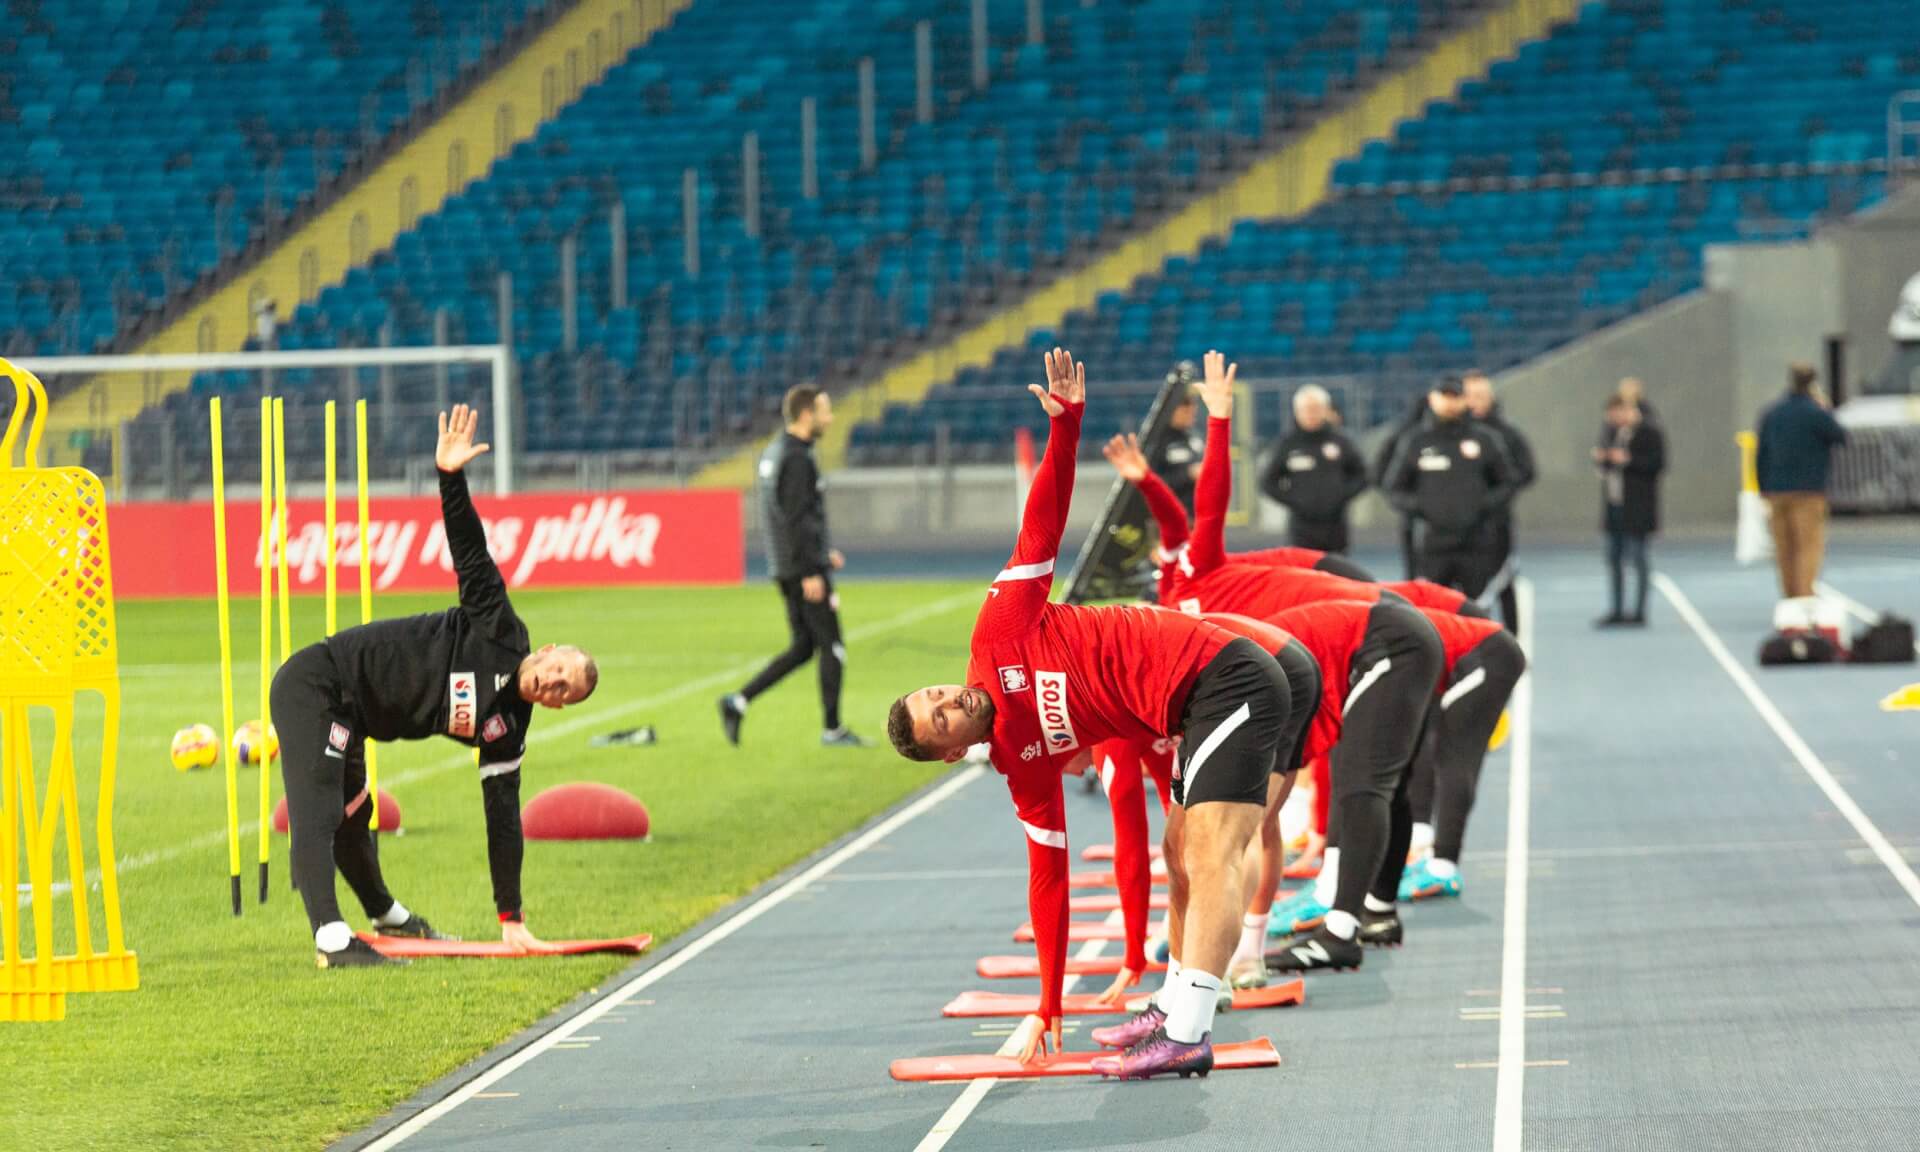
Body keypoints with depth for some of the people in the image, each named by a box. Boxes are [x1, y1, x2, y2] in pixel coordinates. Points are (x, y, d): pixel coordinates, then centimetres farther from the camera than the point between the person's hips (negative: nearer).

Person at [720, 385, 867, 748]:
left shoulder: (773, 453, 14)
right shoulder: (797, 459, -17)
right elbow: (796, 519, -22)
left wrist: (822, 552, 24)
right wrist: (810, 572, -22)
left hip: (785, 568, 9)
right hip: (803, 568, -9)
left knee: (802, 647, 12)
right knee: (832, 646, 0)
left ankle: (738, 701, 4)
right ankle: (832, 729, 6)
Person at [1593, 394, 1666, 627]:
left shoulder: (1650, 433, -9)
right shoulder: (1613, 431, 13)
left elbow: (1657, 463, -16)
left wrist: (1628, 460, -20)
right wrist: (1600, 457, 0)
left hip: (1637, 508, -8)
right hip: (1614, 504, 8)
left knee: (1637, 557, -5)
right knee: (1613, 558, 10)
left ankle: (1639, 612, 1)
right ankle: (1617, 611, 19)